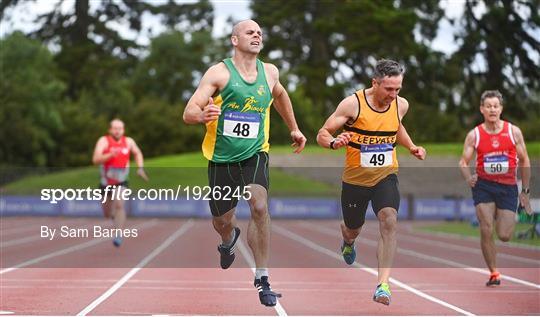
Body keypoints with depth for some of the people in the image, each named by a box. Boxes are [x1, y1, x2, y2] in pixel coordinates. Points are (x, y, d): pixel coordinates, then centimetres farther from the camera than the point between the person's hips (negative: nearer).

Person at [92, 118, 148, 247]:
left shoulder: (128, 141, -4)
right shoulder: (104, 141, -13)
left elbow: (138, 153, 18)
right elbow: (95, 160, -26)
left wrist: (140, 168, 5)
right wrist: (110, 155, -40)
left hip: (121, 182, 0)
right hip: (106, 182, 0)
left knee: (119, 205, -25)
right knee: (107, 214, 14)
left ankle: (119, 236, -24)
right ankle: (116, 215, 51)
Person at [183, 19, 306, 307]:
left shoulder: (269, 72, 4)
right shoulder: (219, 73, -10)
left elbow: (279, 95, 29)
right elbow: (188, 113, -16)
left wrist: (293, 128, 32)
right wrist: (203, 115, -38)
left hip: (254, 154, 1)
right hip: (221, 157, -1)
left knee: (259, 207, -24)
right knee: (222, 222, 11)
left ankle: (262, 279, -15)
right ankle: (229, 241, 51)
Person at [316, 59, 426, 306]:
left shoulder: (401, 105, -4)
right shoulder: (352, 104, -17)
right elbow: (322, 134, -13)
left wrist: (412, 147, 7)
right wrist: (334, 142, -35)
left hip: (385, 176, 1)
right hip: (355, 178, -1)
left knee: (389, 221, -24)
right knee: (353, 229, 18)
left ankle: (383, 284, -25)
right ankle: (348, 243, 59)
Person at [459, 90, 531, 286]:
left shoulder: (513, 131, -2)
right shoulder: (474, 135, -2)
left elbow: (524, 162, 5)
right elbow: (463, 162, -1)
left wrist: (525, 191, 5)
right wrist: (468, 177, -23)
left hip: (508, 186, 0)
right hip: (483, 185, 0)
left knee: (504, 236, -4)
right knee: (486, 231, -10)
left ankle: (506, 219, 34)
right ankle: (493, 273, 4)